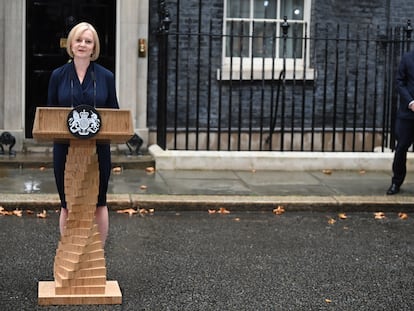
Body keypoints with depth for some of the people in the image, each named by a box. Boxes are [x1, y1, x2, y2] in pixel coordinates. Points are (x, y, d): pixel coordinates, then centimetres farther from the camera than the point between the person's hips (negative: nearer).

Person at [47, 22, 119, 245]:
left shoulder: (106, 76, 2)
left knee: (98, 203, 10)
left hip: (98, 148, 0)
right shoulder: (58, 75, 3)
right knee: (67, 205, 7)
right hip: (65, 148, 0)